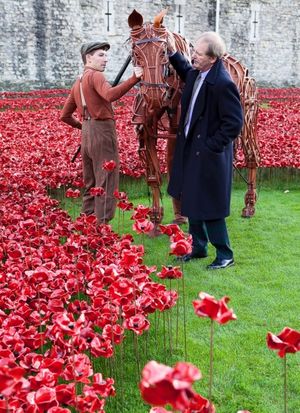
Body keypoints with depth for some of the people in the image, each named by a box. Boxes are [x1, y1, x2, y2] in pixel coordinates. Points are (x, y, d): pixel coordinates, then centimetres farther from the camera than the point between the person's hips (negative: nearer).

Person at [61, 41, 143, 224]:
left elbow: (65, 116, 20)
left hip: (87, 134, 9)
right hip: (102, 132, -9)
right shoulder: (95, 75, -8)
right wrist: (134, 79, -33)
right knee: (106, 184, -6)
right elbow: (110, 95, -30)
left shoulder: (78, 82, 19)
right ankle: (103, 226, -6)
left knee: (90, 184, 16)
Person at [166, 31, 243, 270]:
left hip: (208, 156, -9)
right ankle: (198, 247, 34)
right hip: (190, 150, 9)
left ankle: (225, 255, 17)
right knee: (191, 203, 18)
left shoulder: (223, 84, -24)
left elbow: (234, 124, -22)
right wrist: (173, 52, 16)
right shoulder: (196, 73, 1)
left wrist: (212, 146, -18)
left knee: (208, 207, 0)